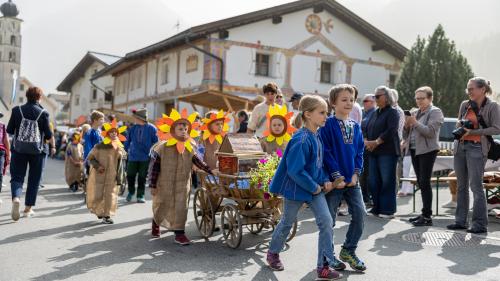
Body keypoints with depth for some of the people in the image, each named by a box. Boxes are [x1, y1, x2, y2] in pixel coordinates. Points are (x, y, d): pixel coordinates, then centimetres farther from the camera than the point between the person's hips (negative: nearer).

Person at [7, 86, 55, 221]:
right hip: (37, 150, -1)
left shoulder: (17, 110, -2)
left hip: (19, 149, 1)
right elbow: (48, 134, -3)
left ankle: (15, 198, -22)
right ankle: (28, 208, 14)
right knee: (34, 180, 10)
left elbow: (9, 130, 2)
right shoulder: (43, 113, -5)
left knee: (17, 177, 6)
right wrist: (53, 146, 14)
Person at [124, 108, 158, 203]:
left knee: (142, 177, 5)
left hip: (145, 157, -2)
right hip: (133, 157, 2)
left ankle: (140, 196, 18)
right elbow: (128, 141, 12)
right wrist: (125, 150, 12)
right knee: (130, 175, 2)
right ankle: (131, 192, 28)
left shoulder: (151, 128, -7)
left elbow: (155, 142, 0)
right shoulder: (132, 128, 1)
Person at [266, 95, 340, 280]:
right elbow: (295, 171, -28)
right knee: (287, 223, 13)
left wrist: (325, 180, 0)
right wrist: (314, 187, -19)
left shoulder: (317, 137, 1)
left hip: (315, 187, 7)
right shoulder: (301, 140, -25)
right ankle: (273, 253, 40)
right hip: (296, 188, -7)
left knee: (326, 222, -4)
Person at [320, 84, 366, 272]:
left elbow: (360, 151, 11)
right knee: (329, 219, 4)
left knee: (360, 214, 1)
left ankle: (349, 250, 20)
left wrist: (356, 173, -2)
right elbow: (326, 152, -13)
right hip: (334, 180, -5)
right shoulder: (328, 125, -8)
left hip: (351, 179, 6)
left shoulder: (356, 126, 10)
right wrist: (336, 176, -16)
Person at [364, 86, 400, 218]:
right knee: (374, 181, 7)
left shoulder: (392, 112, -4)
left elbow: (391, 130, -16)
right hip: (373, 152, 7)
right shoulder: (375, 113, 18)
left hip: (387, 151, -7)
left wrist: (376, 142, -17)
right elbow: (367, 129, 16)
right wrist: (366, 141, -3)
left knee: (387, 181, -4)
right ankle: (377, 208, 17)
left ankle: (388, 210, 3)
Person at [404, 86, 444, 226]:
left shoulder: (435, 112, -5)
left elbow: (431, 132, -16)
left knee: (425, 183, -10)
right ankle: (424, 213, 18)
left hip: (427, 150, -8)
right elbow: (411, 131, 21)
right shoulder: (416, 112, 16)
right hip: (415, 150, 8)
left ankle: (427, 216, -6)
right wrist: (408, 124, 2)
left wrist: (415, 123, -20)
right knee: (420, 182, 10)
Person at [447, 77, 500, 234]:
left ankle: (480, 224, -2)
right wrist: (462, 126, -1)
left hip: (477, 148, -6)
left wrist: (473, 131, -14)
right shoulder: (465, 105, 11)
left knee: (475, 185, -9)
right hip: (460, 146, 6)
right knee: (461, 185, 9)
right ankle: (460, 221, 17)